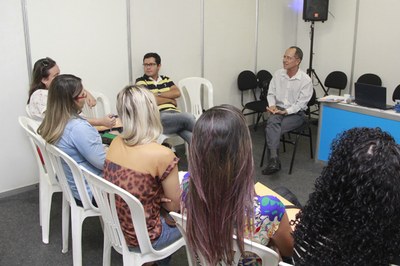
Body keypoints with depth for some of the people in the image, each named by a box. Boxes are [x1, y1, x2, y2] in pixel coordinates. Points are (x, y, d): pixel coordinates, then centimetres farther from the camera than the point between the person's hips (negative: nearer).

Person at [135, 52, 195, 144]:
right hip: (158, 117, -4)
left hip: (174, 114, 5)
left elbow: (177, 93, 6)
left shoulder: (166, 79, 24)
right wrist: (170, 99, 5)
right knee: (188, 117, -29)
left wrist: (158, 94, -3)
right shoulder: (141, 81, 8)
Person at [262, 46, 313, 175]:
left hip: (296, 113, -3)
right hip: (278, 109, 3)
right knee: (272, 121, -33)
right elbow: (271, 93, 10)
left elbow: (301, 103, -13)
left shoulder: (306, 80, -10)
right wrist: (272, 105, -10)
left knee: (271, 128, -30)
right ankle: (274, 159, -45)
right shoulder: (278, 74, 4)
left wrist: (286, 111, -24)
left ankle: (272, 159, -18)